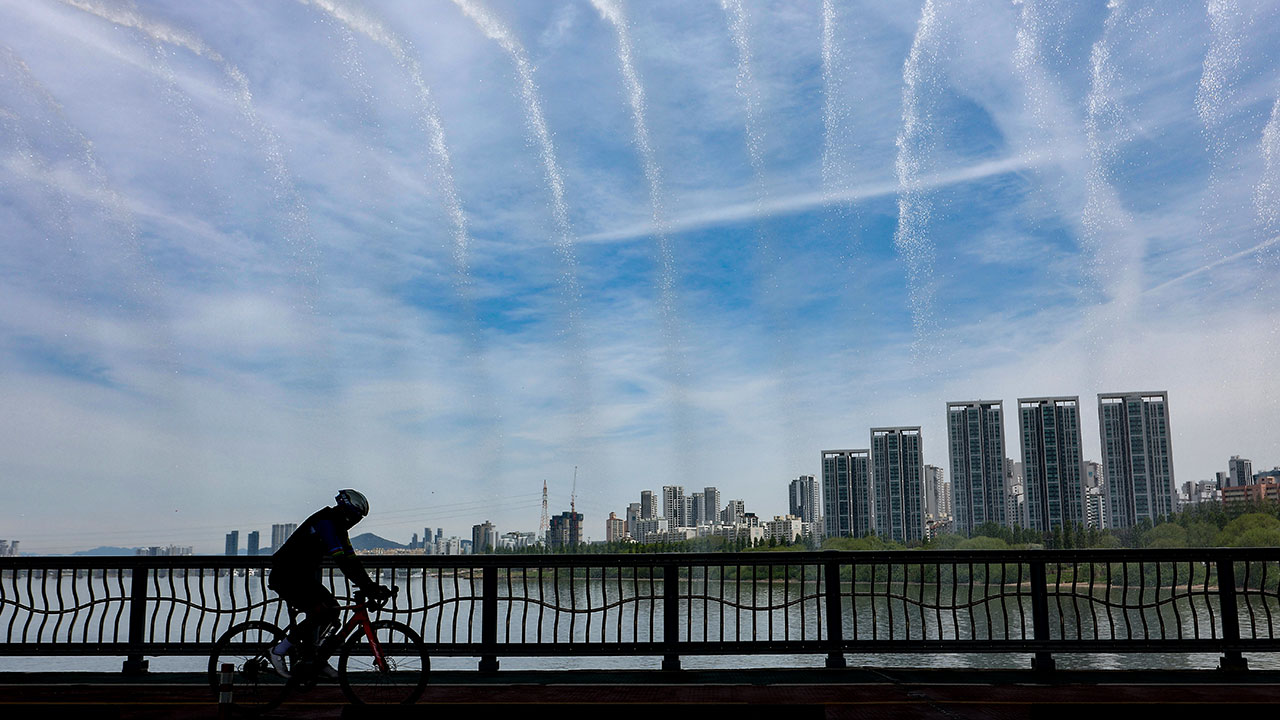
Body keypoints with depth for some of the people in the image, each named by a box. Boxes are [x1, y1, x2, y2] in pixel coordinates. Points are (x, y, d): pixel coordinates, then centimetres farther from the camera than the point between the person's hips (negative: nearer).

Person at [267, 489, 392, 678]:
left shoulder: (337, 527, 10)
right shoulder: (325, 523, -20)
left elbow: (351, 560, 10)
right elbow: (342, 562, -28)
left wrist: (372, 587, 0)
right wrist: (370, 588, -31)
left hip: (303, 577, 10)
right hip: (287, 577, -10)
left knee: (332, 607, 6)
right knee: (322, 612, -17)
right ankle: (278, 651, -7)